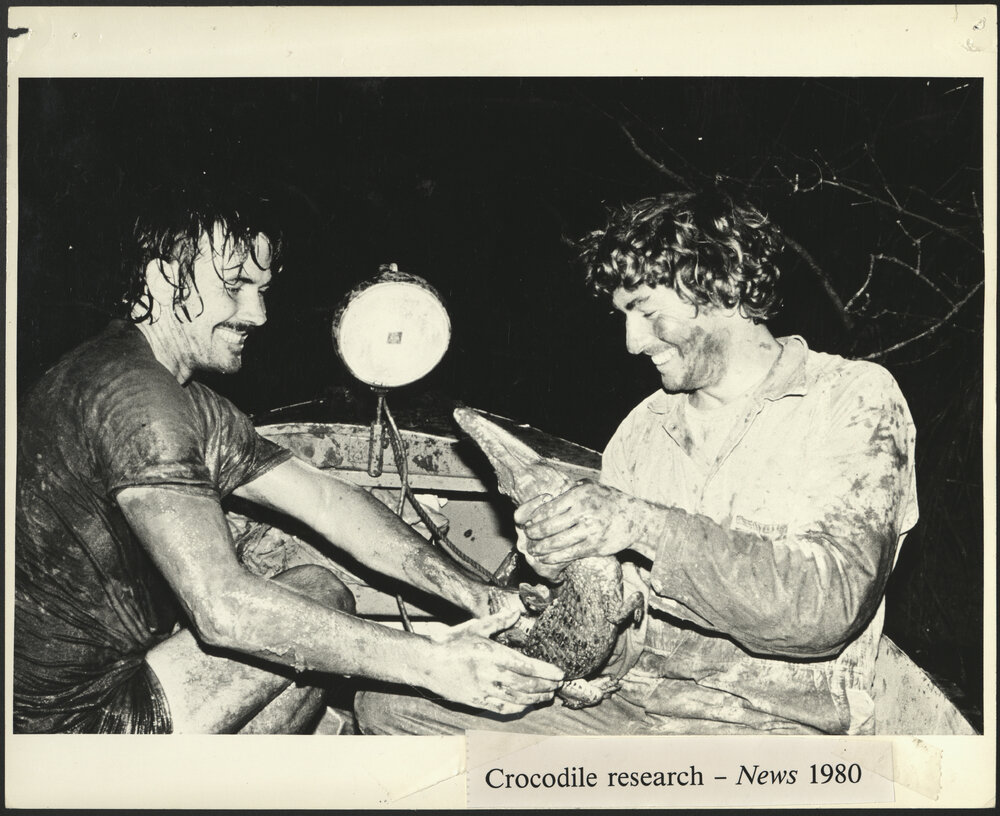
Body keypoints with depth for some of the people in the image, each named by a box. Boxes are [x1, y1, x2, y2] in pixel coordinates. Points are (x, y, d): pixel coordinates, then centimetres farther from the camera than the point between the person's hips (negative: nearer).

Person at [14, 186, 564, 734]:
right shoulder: (132, 390, -22)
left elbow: (325, 499, 6)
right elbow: (223, 607, -31)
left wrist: (475, 596, -6)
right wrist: (429, 663, -29)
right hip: (71, 719, -10)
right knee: (321, 595, -6)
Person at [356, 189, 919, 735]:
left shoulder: (855, 397, -3)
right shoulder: (644, 427, 14)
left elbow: (829, 606, -19)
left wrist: (646, 526, -25)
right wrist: (564, 563, -9)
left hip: (776, 723, -6)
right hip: (628, 705, 7)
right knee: (391, 705, -6)